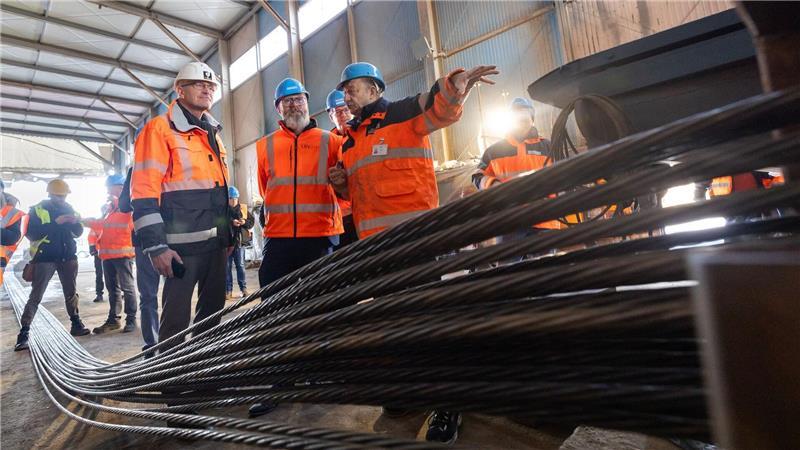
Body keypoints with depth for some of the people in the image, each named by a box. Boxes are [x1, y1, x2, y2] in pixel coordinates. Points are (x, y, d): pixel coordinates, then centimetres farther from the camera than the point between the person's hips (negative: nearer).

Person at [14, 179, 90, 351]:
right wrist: (55, 223, -24)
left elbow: (77, 233, 11)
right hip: (44, 258, -4)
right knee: (35, 296, -5)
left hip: (67, 257, 4)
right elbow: (30, 233, -15)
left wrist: (76, 222, -11)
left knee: (71, 293, 11)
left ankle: (76, 325, 20)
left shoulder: (68, 208, 9)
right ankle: (24, 333, -2)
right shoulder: (37, 210, -3)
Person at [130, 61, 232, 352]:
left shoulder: (213, 134, 18)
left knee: (213, 310, 17)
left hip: (216, 242, 8)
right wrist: (156, 246, -19)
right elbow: (144, 193, -13)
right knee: (177, 317, -1)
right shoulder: (160, 129, -5)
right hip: (182, 244, -7)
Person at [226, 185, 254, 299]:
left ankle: (243, 288, 15)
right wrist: (231, 222, -25)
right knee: (227, 267, 5)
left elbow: (252, 221, 7)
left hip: (239, 241, 1)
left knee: (240, 265, 7)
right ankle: (228, 290, 13)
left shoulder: (243, 209, 6)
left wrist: (244, 222, -11)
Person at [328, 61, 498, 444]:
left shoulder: (403, 113, 3)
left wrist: (455, 84, -36)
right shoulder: (350, 140, 23)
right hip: (373, 239, 8)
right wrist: (340, 181, 8)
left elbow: (441, 107, -15)